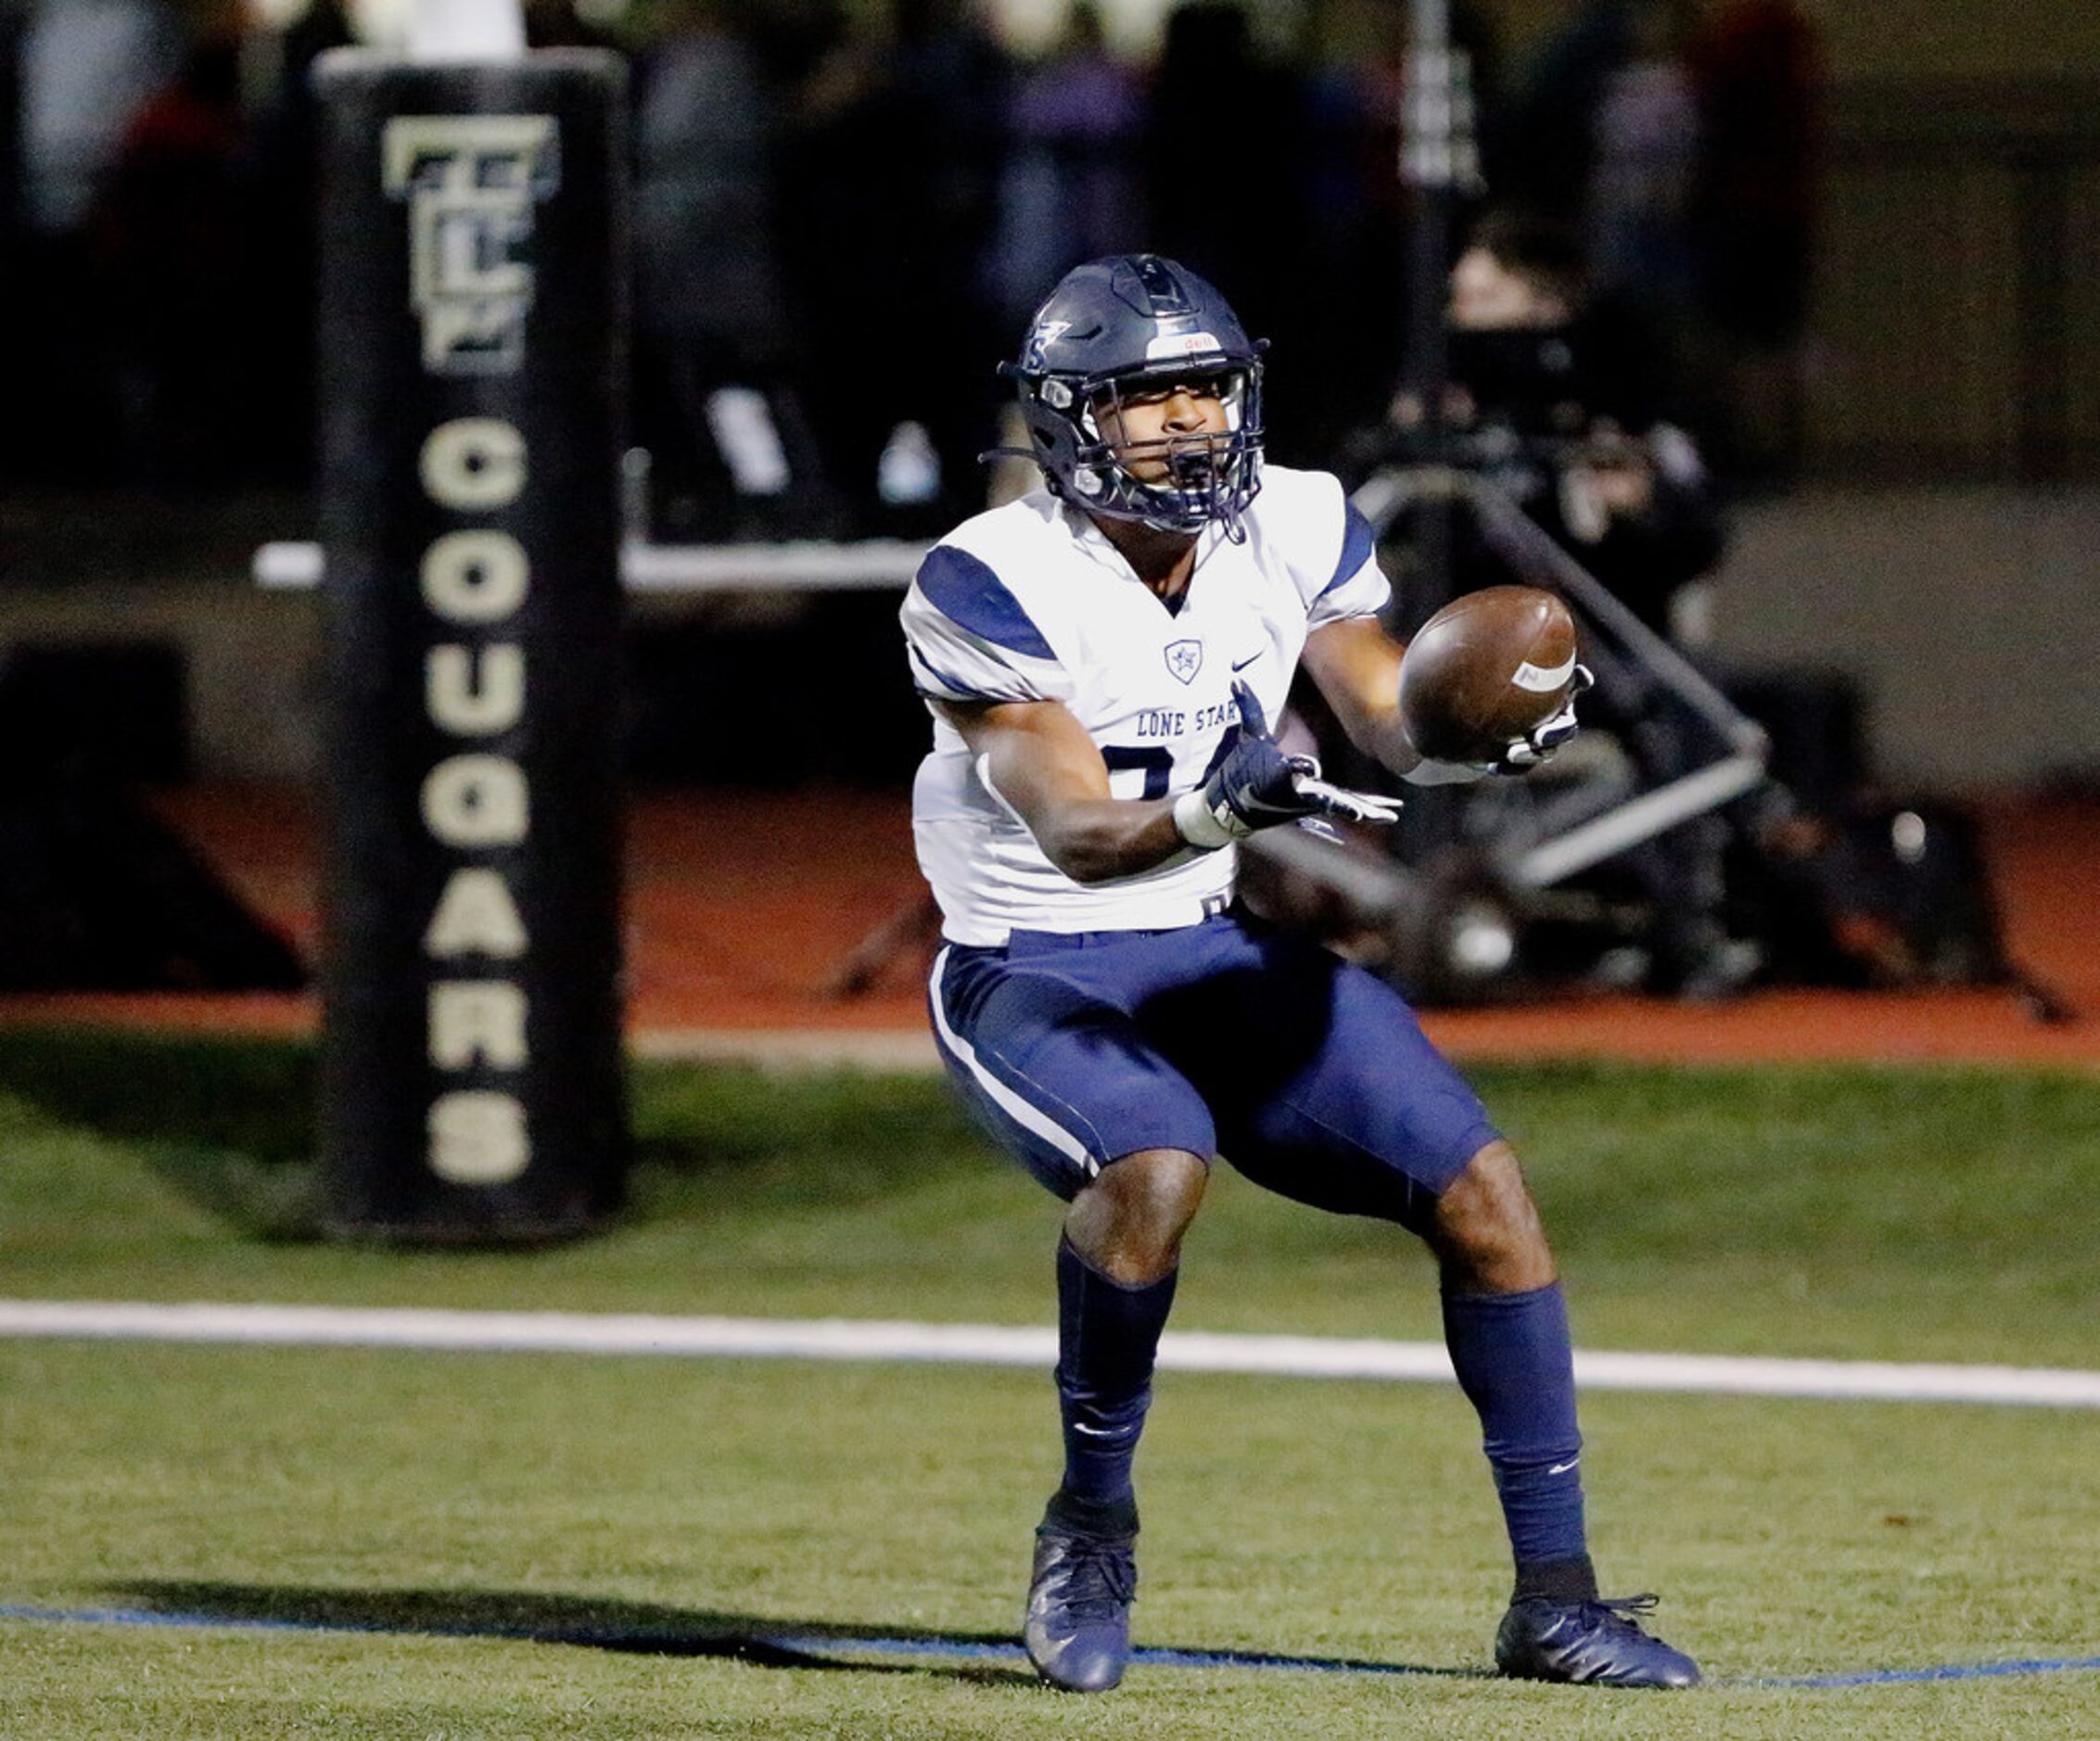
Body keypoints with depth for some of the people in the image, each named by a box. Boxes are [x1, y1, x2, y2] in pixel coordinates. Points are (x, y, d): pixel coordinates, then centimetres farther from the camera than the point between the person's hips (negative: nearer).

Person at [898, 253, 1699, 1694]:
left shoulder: (1294, 531, -2)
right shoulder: (993, 588, -19)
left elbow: (1392, 714, -6)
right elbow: (1076, 834, -26)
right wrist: (1213, 807, -47)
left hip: (1227, 952, 6)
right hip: (1035, 972, -6)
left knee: (1479, 1185, -7)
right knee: (1156, 1167, -36)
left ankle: (1557, 1599, 3)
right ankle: (1091, 1527, -11)